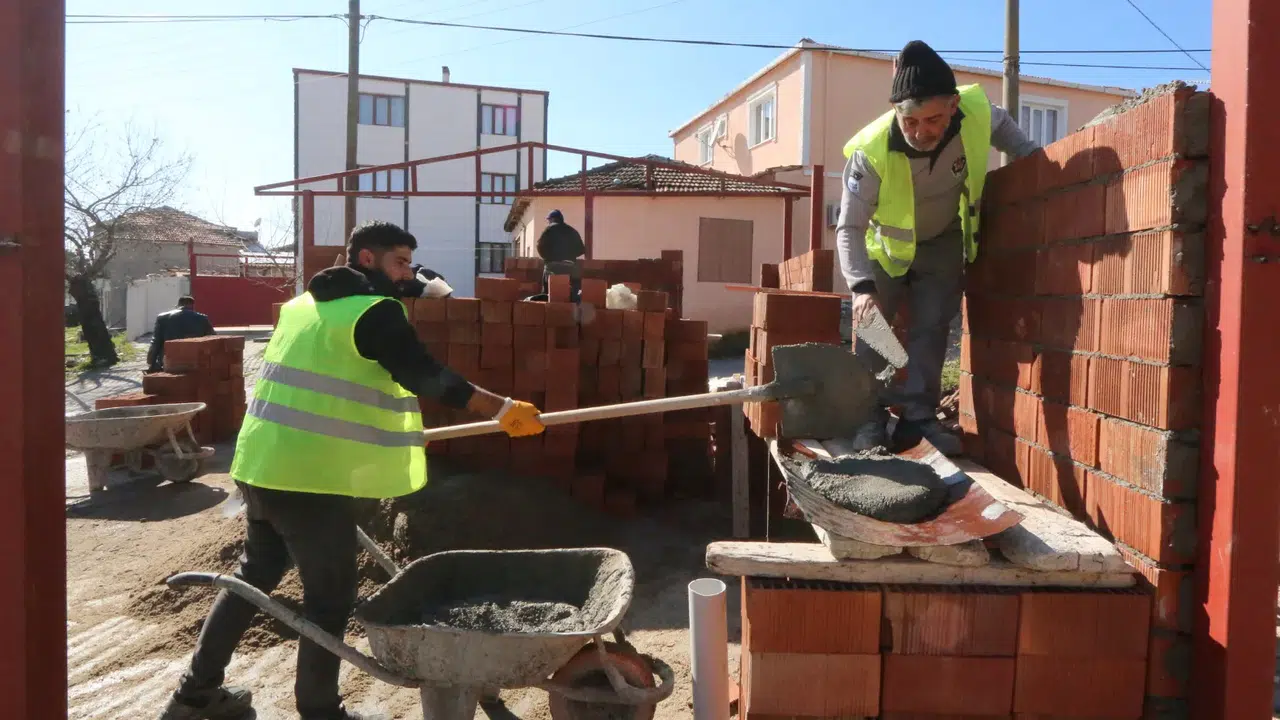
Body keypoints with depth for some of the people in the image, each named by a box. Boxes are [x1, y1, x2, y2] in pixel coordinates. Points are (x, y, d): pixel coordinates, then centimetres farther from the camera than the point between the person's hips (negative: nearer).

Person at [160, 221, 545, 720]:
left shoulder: (304, 303, 16)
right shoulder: (373, 310, -11)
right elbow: (425, 377, -21)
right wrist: (503, 409, -20)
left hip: (260, 465, 9)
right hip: (312, 478, -9)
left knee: (254, 576, 23)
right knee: (329, 598, 6)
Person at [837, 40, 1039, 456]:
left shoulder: (977, 112, -30)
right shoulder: (871, 152, -38)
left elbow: (1002, 126, -2)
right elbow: (850, 229, -31)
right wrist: (861, 287, -44)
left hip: (944, 241, 2)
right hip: (886, 245, -2)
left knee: (931, 328, -1)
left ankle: (919, 416, 6)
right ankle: (870, 417, 7)